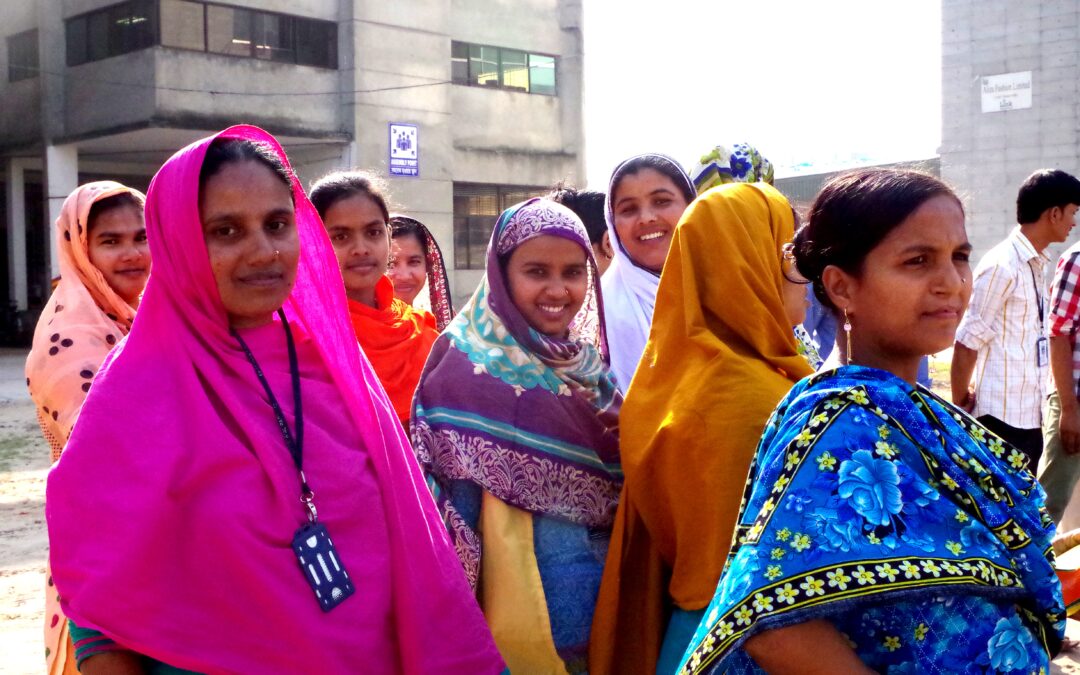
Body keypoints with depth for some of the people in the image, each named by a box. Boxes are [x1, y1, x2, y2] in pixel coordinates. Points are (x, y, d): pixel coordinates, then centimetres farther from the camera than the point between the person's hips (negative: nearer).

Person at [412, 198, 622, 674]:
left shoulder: (587, 358, 4)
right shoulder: (467, 364, -12)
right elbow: (453, 498, -13)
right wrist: (461, 614, -16)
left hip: (604, 577, 5)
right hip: (522, 583, -5)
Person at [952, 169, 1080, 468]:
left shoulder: (1035, 266, 12)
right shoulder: (1002, 265, -14)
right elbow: (966, 345, -14)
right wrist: (960, 408, -6)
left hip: (1029, 415, 9)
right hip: (1002, 417, -9)